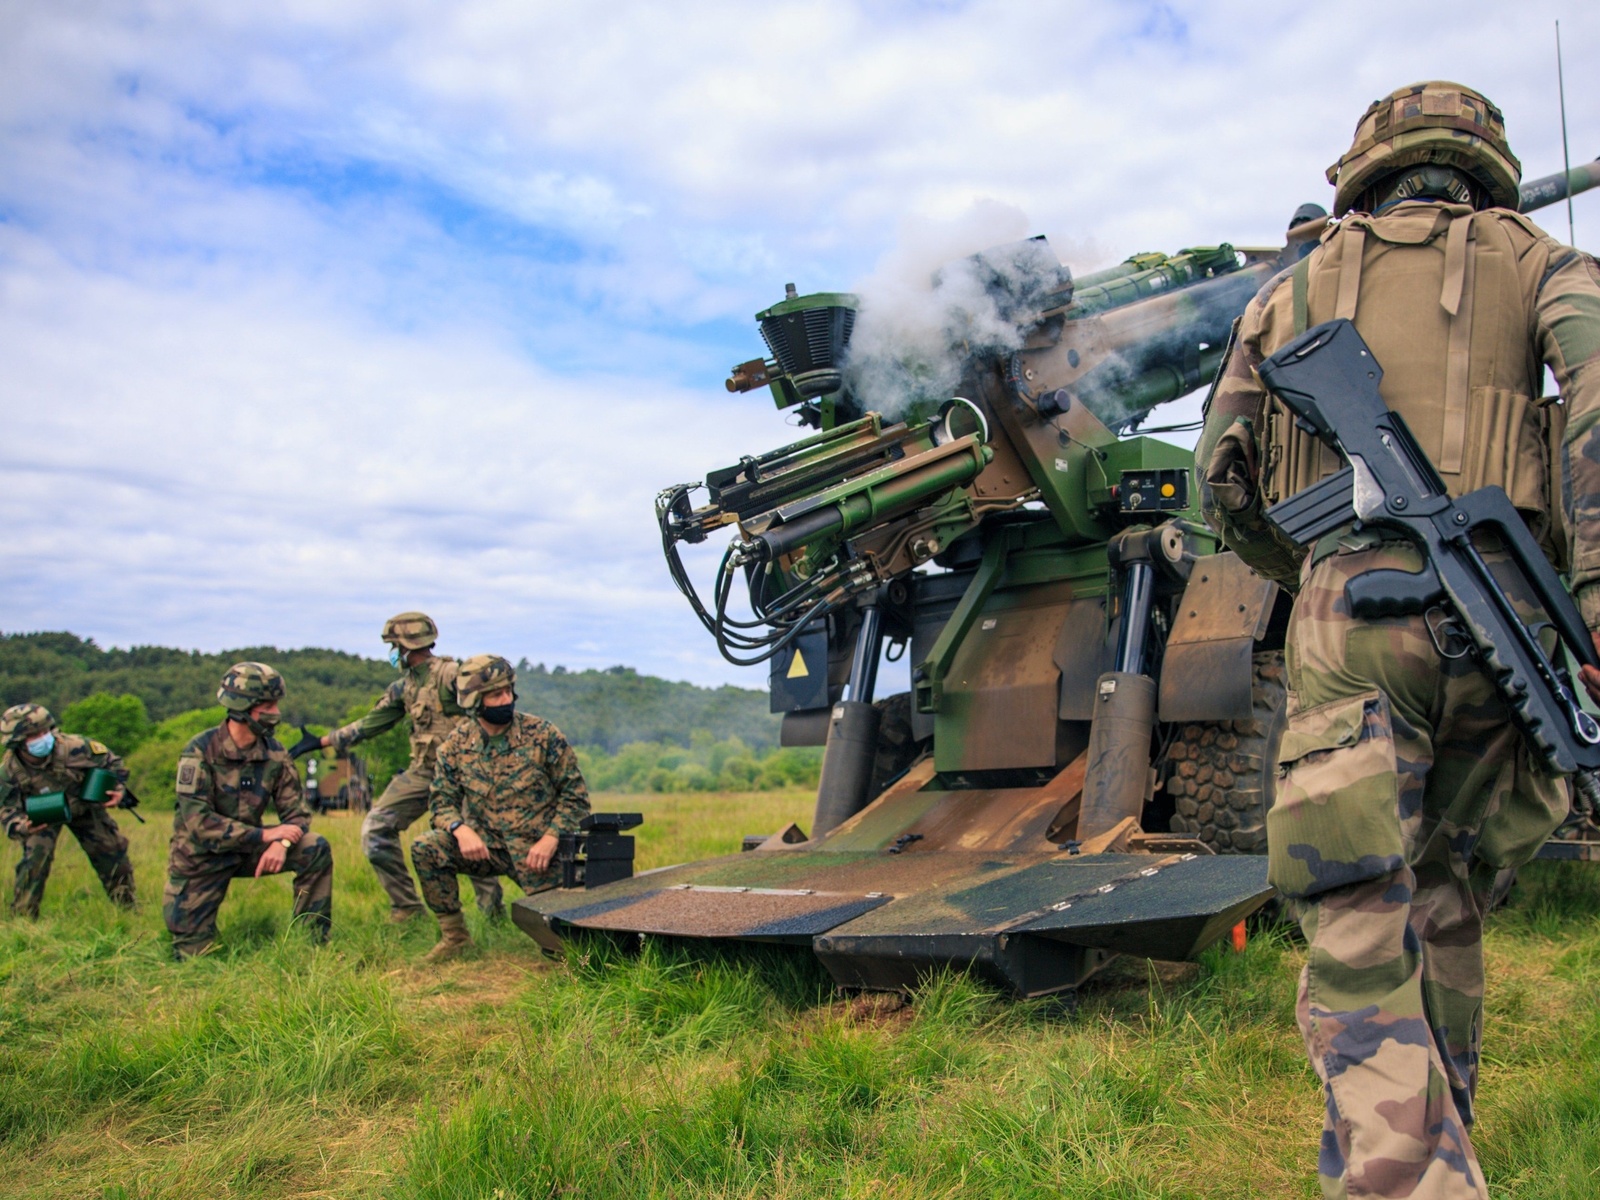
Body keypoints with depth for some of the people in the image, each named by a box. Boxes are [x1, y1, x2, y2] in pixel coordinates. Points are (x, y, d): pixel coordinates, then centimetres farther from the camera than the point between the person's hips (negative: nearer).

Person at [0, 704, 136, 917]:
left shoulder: (72, 746, -34)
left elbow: (110, 761, -17)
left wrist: (118, 788, -31)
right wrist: (21, 827, -43)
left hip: (84, 805, 1)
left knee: (113, 851, 3)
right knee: (35, 856, -22)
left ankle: (126, 909, 23)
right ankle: (21, 916, -3)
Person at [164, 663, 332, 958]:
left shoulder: (275, 754, -7)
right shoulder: (201, 751, -20)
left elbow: (296, 812, -6)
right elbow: (198, 822, -26)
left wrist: (281, 843, -29)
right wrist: (266, 834, -29)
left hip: (247, 850, 4)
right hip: (200, 857, -3)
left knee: (316, 849, -19)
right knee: (193, 953, -2)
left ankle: (313, 943, -7)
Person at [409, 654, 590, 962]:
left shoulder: (542, 735, -10)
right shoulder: (456, 746, -2)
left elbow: (575, 793, -6)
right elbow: (442, 799, 2)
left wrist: (551, 838, -19)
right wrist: (461, 829, -20)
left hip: (536, 848, -2)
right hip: (485, 845, 2)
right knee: (425, 850, -19)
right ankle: (453, 936, -3)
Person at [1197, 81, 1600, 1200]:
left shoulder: (1293, 288, 21)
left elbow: (1223, 485, 17)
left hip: (1350, 615, -1)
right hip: (1498, 612, 2)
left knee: (1362, 946, -7)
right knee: (1446, 905, 19)